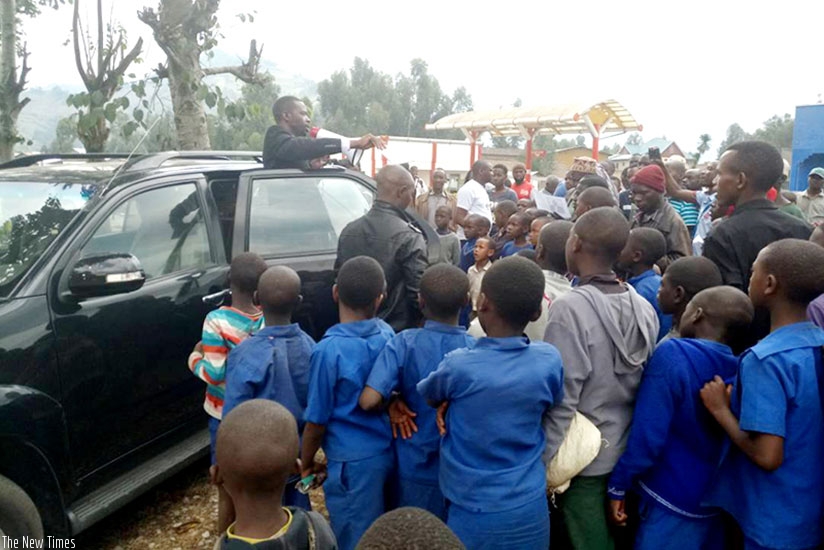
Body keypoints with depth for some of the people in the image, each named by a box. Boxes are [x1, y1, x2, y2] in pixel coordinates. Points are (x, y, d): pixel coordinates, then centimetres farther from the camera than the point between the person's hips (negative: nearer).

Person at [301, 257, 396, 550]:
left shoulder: (329, 350, -20)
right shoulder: (388, 334, -4)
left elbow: (317, 421, -11)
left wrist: (306, 463, 3)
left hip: (353, 462, -6)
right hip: (389, 452, 6)